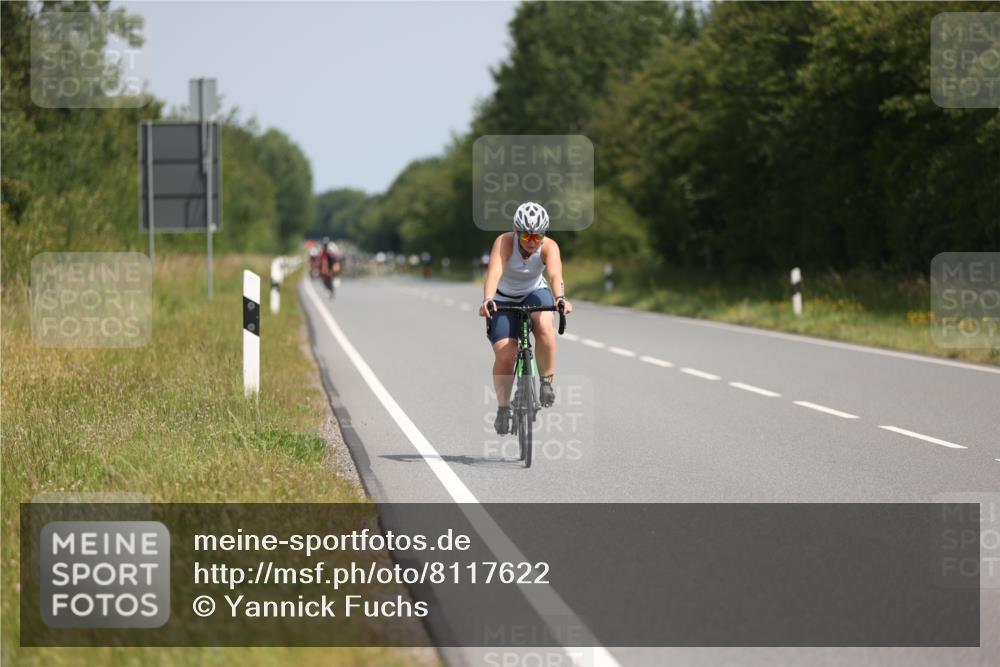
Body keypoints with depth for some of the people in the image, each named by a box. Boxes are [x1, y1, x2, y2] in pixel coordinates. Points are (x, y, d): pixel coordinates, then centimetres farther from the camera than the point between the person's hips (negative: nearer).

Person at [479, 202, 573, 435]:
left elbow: (555, 274, -42)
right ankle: (503, 408, 8)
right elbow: (494, 272, -44)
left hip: (534, 293, 1)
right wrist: (487, 300, -62)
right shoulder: (505, 242, -28)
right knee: (504, 355, -15)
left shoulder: (549, 247, -24)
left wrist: (560, 298, -62)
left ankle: (547, 382, -14)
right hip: (503, 299, -1)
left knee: (544, 325, -33)